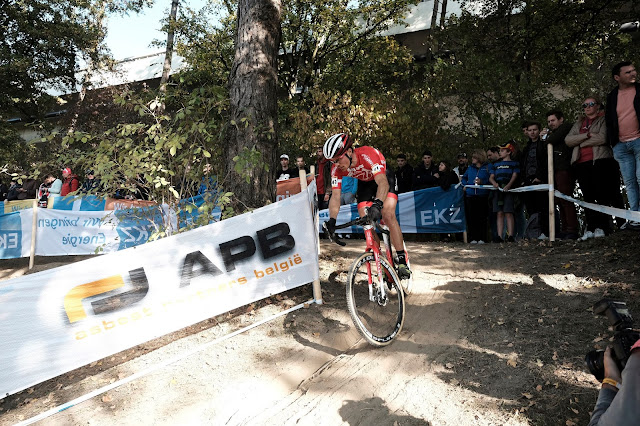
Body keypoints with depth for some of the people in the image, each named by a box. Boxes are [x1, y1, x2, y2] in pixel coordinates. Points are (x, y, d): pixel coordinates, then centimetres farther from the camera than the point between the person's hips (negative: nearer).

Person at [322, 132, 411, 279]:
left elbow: (382, 183, -48)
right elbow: (335, 196, -24)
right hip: (365, 183, 5)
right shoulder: (337, 169, -23)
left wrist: (377, 204, -65)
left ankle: (402, 261, -16)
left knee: (388, 215, -23)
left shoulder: (367, 154, -39)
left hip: (384, 178, -5)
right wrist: (332, 220, -39)